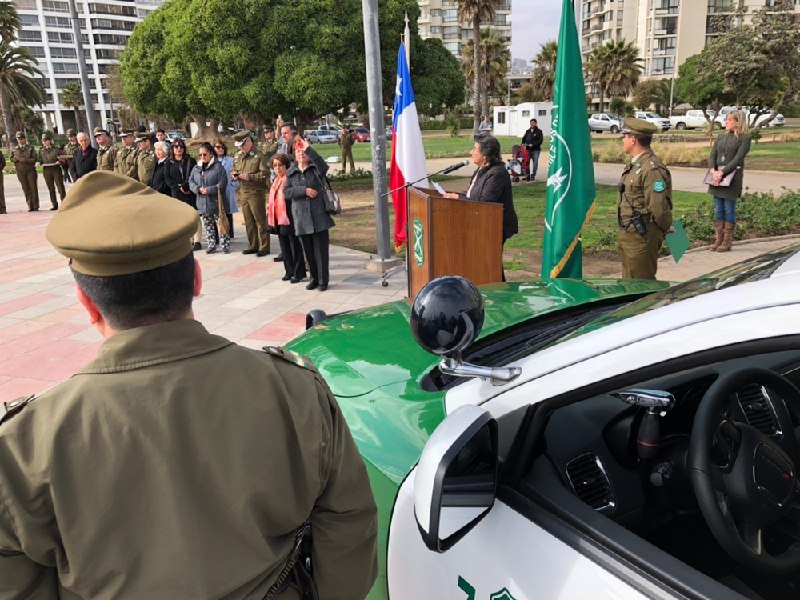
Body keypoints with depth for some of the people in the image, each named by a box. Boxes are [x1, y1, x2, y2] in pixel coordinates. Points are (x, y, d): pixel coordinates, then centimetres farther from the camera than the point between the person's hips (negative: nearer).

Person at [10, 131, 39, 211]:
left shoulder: (30, 148, 4)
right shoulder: (14, 150, 11)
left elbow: (35, 159, -5)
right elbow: (12, 159, 10)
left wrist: (26, 160, -18)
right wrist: (16, 158, -11)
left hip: (30, 171, -2)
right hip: (20, 171, 2)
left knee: (33, 188, -4)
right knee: (26, 189, 2)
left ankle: (36, 206, 1)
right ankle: (30, 206, 5)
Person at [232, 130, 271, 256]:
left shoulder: (258, 156, -9)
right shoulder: (237, 156, 12)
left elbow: (265, 174, -15)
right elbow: (233, 170, 25)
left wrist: (249, 177, -19)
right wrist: (234, 175, 3)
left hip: (256, 193, -7)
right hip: (242, 193, 7)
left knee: (260, 221, -2)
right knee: (248, 222, 12)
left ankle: (264, 247, 5)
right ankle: (253, 245, 22)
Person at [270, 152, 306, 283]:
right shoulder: (276, 180, 15)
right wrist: (269, 207, 19)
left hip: (289, 218, -9)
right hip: (278, 218, 9)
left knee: (295, 245, 0)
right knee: (284, 246, 13)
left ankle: (299, 273, 9)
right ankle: (290, 271, 23)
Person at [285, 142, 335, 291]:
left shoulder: (316, 168, 2)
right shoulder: (291, 172, 10)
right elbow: (286, 192, 0)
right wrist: (304, 190, -13)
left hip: (319, 216, -3)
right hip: (301, 217, 3)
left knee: (321, 249, -1)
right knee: (308, 250, 10)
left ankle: (323, 280, 8)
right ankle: (314, 277, 24)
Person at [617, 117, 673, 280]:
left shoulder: (652, 169, -21)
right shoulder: (634, 165, 11)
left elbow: (658, 208, -22)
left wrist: (665, 228, -7)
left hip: (642, 237, -10)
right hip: (627, 235, 10)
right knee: (628, 282, 19)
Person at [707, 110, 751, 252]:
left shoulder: (744, 138, -3)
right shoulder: (721, 137, 14)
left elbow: (738, 159, -12)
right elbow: (712, 156, 6)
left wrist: (722, 173, -20)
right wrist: (713, 171, -12)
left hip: (732, 177, -5)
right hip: (717, 177, 5)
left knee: (729, 209, -1)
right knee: (718, 209, 7)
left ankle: (727, 241, 5)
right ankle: (718, 239, 14)